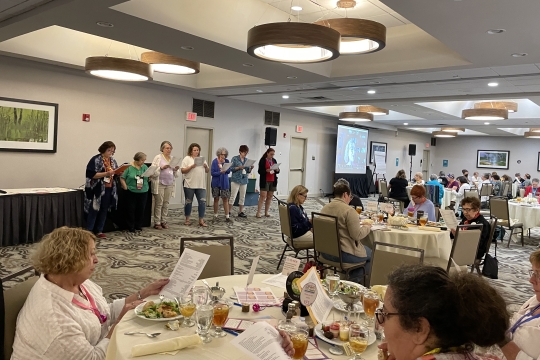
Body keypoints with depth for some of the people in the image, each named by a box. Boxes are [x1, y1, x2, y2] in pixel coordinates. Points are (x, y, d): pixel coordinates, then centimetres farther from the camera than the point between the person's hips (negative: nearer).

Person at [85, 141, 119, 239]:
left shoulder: (113, 161, 12)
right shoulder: (95, 160, -9)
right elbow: (91, 174, -17)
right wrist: (106, 173, -25)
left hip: (109, 189, 6)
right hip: (97, 190, -6)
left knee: (104, 211, 10)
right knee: (93, 211, -2)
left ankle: (99, 231, 20)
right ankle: (88, 231, 7)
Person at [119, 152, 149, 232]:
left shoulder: (145, 167, 8)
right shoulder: (129, 167, -5)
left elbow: (149, 179, 11)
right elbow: (122, 178, -3)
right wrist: (125, 187, -11)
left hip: (143, 192, 4)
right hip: (131, 192, -3)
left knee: (141, 209, 8)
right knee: (131, 209, 4)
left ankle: (138, 226, 21)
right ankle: (131, 227, 14)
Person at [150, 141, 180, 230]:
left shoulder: (173, 159, 14)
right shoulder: (158, 158, 0)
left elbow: (176, 175, 17)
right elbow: (153, 171, -8)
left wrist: (176, 170, -3)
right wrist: (161, 167, -19)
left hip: (169, 184, 5)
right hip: (160, 184, -4)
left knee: (166, 203, 6)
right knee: (159, 204, -3)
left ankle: (164, 221, 13)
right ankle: (157, 222, 4)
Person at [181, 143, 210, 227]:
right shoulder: (187, 159, -1)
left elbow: (207, 171, 16)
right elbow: (183, 171, -8)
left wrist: (206, 167, -5)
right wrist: (192, 166, -19)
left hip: (201, 185, 4)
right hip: (189, 185, -4)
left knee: (203, 202, -3)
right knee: (188, 202, 6)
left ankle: (201, 220, 3)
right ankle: (187, 219, 18)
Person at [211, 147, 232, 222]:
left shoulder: (227, 161, 2)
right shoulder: (214, 161, -5)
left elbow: (229, 170, -7)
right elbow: (212, 172, -10)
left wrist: (224, 162, -16)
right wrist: (220, 172, -23)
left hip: (224, 183, 1)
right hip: (216, 183, -1)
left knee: (225, 199, -3)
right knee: (216, 199, 7)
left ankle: (227, 216, 0)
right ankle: (215, 215, 20)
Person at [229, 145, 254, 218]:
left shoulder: (246, 160, 11)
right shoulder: (235, 158, -4)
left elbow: (248, 171, 13)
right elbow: (231, 168, -9)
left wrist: (251, 168, -7)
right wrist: (239, 167, -20)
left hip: (244, 180, 6)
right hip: (236, 180, -5)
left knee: (242, 197, 8)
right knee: (233, 197, -5)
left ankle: (241, 212, 17)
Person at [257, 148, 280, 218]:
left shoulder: (274, 160, 12)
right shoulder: (262, 160, -4)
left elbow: (278, 171, 15)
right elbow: (260, 171, -8)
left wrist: (277, 170, -7)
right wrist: (266, 170, -23)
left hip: (273, 181, 5)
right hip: (265, 181, -5)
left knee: (270, 196, 3)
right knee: (263, 196, -9)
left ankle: (266, 212, 9)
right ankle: (258, 212, -6)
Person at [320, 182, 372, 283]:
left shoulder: (324, 208, 4)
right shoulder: (349, 210, -19)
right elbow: (357, 235, -19)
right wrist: (367, 227, 1)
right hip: (344, 254, -8)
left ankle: (351, 278, 29)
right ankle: (355, 279, 11)